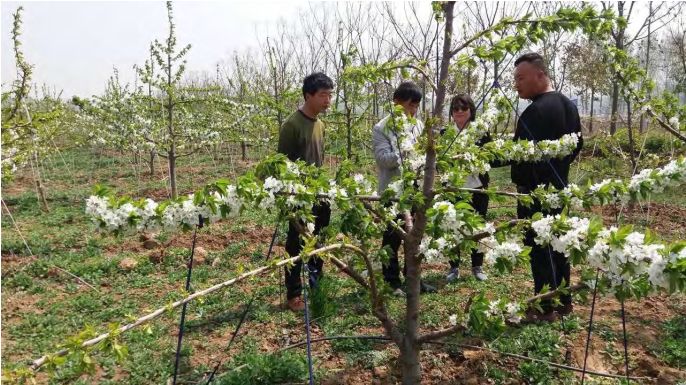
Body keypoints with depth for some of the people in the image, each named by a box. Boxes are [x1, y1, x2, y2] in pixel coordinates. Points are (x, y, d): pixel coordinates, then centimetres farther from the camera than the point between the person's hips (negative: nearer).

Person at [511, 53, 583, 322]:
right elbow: (577, 144, 19)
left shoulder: (535, 111, -21)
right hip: (558, 187, 9)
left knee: (539, 248, -1)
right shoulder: (568, 105, 10)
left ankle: (545, 308, 8)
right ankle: (563, 301, 27)